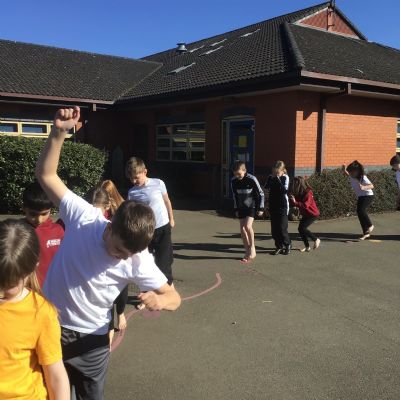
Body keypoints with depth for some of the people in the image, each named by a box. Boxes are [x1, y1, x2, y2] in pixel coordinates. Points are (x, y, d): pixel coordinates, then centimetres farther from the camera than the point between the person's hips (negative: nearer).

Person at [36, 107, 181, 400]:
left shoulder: (139, 260, -20)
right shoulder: (83, 217, -19)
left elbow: (174, 297, -12)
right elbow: (46, 175, -11)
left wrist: (159, 301, -36)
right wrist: (59, 133, -25)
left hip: (90, 339, -1)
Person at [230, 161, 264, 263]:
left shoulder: (251, 179, -19)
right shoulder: (233, 181, -5)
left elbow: (261, 193, -9)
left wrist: (261, 208, -9)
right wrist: (236, 209, 12)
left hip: (252, 207, -5)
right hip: (241, 208, 5)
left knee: (247, 226, -23)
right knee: (242, 229, 3)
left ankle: (252, 248, -3)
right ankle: (247, 252, 14)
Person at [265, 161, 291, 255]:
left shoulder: (285, 178, -5)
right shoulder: (270, 177, 7)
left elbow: (284, 190, -18)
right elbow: (267, 188, -3)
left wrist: (278, 179, -20)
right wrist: (271, 178, -12)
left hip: (282, 206, -5)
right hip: (273, 206, 5)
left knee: (282, 228, -6)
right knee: (274, 229, 6)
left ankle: (287, 244, 15)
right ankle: (279, 246, 18)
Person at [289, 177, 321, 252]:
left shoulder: (308, 192, -23)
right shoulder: (299, 193, 3)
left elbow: (306, 205, -31)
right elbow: (299, 202, 1)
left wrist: (295, 202, -34)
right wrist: (291, 198, -16)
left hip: (312, 214, -9)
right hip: (305, 214, 9)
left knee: (302, 228, -18)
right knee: (300, 229, 2)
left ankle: (316, 240, 2)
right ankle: (307, 247, 14)